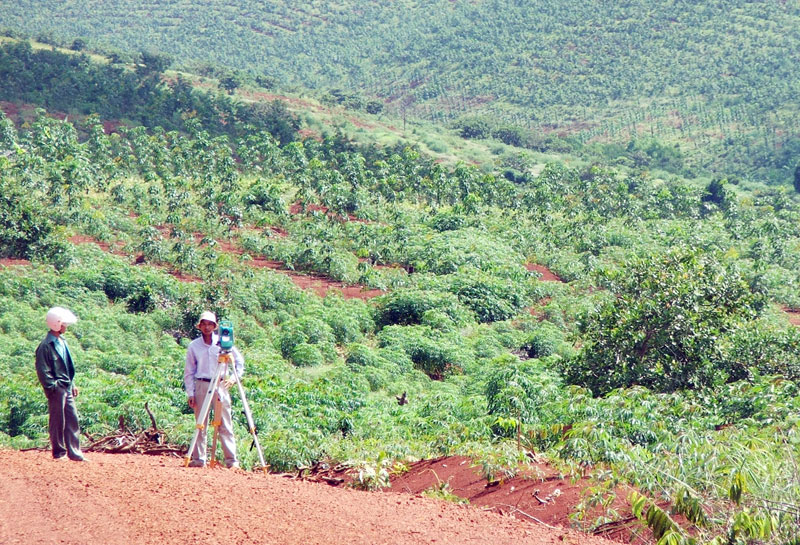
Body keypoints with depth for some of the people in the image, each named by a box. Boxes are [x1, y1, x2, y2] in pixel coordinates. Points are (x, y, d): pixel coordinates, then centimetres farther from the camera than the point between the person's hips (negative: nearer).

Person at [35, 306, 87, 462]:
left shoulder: (62, 342, 13)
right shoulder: (46, 346, -13)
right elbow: (42, 370, -15)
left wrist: (72, 384, 17)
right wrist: (53, 387, -18)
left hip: (67, 389, 8)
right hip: (56, 390, -8)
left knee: (72, 420, 8)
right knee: (58, 421, 1)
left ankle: (74, 452, 12)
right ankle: (59, 452, 11)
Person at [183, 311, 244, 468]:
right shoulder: (194, 346, 6)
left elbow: (239, 361, 12)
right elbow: (189, 372, 8)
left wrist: (233, 378, -2)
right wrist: (190, 393, 1)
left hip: (221, 385, -1)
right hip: (201, 386, 1)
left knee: (225, 424, -3)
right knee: (200, 424, 2)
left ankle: (231, 459, -2)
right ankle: (198, 459, 6)